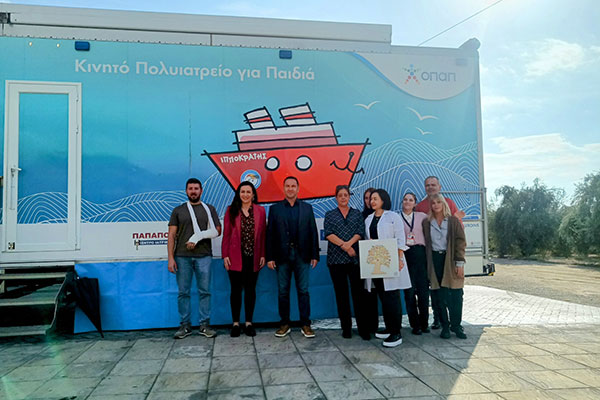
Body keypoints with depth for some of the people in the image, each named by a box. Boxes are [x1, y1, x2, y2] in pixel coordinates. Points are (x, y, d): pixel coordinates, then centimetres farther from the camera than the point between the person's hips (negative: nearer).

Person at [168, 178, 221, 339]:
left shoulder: (209, 209, 12)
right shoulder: (178, 210, 12)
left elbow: (217, 231, 5)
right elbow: (172, 236, 6)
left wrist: (197, 238, -8)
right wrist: (171, 258, -4)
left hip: (204, 256, 0)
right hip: (182, 257, 0)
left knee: (205, 291, 1)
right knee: (183, 292, 3)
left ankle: (204, 325, 10)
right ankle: (185, 325, 13)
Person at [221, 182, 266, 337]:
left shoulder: (260, 211, 5)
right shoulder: (231, 210, 3)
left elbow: (263, 235, 4)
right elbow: (226, 234, 0)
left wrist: (263, 255, -1)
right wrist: (225, 255, -6)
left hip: (253, 257, 1)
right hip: (235, 257, -1)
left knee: (250, 289, 8)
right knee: (236, 289, 5)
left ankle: (249, 323, 18)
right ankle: (235, 323, 15)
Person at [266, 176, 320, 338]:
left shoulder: (307, 208, 7)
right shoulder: (275, 209, 6)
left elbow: (313, 232, 6)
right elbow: (270, 234, 3)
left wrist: (314, 255, 1)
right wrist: (270, 257, -3)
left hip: (302, 255, 0)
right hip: (282, 255, 0)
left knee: (303, 290, 3)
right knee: (283, 291, 7)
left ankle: (306, 325, 12)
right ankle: (285, 324, 18)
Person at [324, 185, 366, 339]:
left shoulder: (357, 214, 13)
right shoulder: (330, 215, 10)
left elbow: (361, 232, 1)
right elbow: (329, 234, -3)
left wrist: (349, 243, -16)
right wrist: (345, 246, -13)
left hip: (355, 257, 0)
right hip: (336, 258, 0)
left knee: (358, 292, -2)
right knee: (341, 293, 4)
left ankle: (362, 327, 6)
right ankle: (346, 328, 11)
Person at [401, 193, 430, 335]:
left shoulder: (422, 216, 11)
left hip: (420, 254, 1)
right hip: (405, 255, -1)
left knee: (423, 289, 2)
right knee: (409, 291, 1)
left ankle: (424, 323, 16)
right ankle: (415, 324, 11)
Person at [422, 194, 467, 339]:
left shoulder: (453, 221, 3)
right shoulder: (426, 223, 8)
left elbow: (460, 242, -1)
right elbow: (425, 243, 10)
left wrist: (460, 263, -8)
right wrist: (427, 265, 3)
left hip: (451, 260, -1)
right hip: (435, 261, 1)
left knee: (456, 295, -2)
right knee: (440, 296, 3)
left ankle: (456, 325, 11)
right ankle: (445, 326, 12)